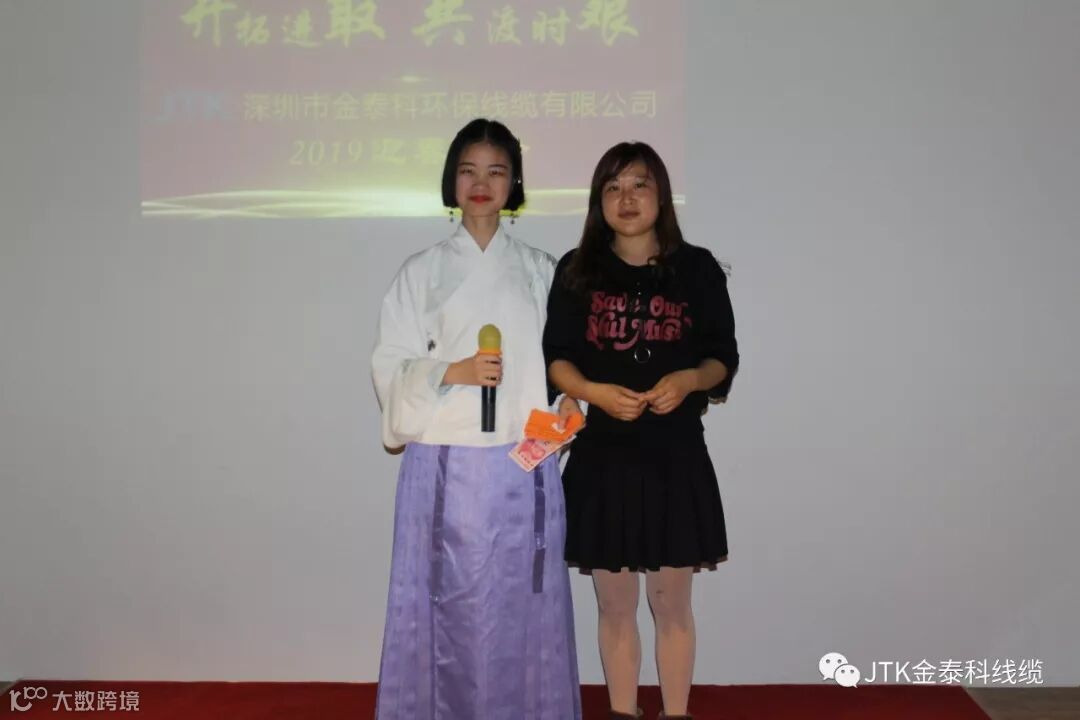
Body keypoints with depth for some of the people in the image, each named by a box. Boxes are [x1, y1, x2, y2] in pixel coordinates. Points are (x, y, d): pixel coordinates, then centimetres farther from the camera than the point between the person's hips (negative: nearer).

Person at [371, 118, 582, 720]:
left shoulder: (542, 271, 9)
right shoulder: (422, 271, 5)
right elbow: (390, 365, 2)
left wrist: (567, 402, -8)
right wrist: (449, 372, -15)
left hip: (524, 465, 1)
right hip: (445, 464, -1)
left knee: (522, 607, 6)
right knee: (449, 605, 4)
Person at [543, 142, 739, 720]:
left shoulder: (697, 269, 1)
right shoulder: (576, 271, 3)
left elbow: (724, 357, 3)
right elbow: (555, 358, 1)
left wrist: (689, 380, -18)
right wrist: (594, 392, -19)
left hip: (675, 455, 0)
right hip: (601, 456, 1)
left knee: (672, 605, 9)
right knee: (615, 606, 11)